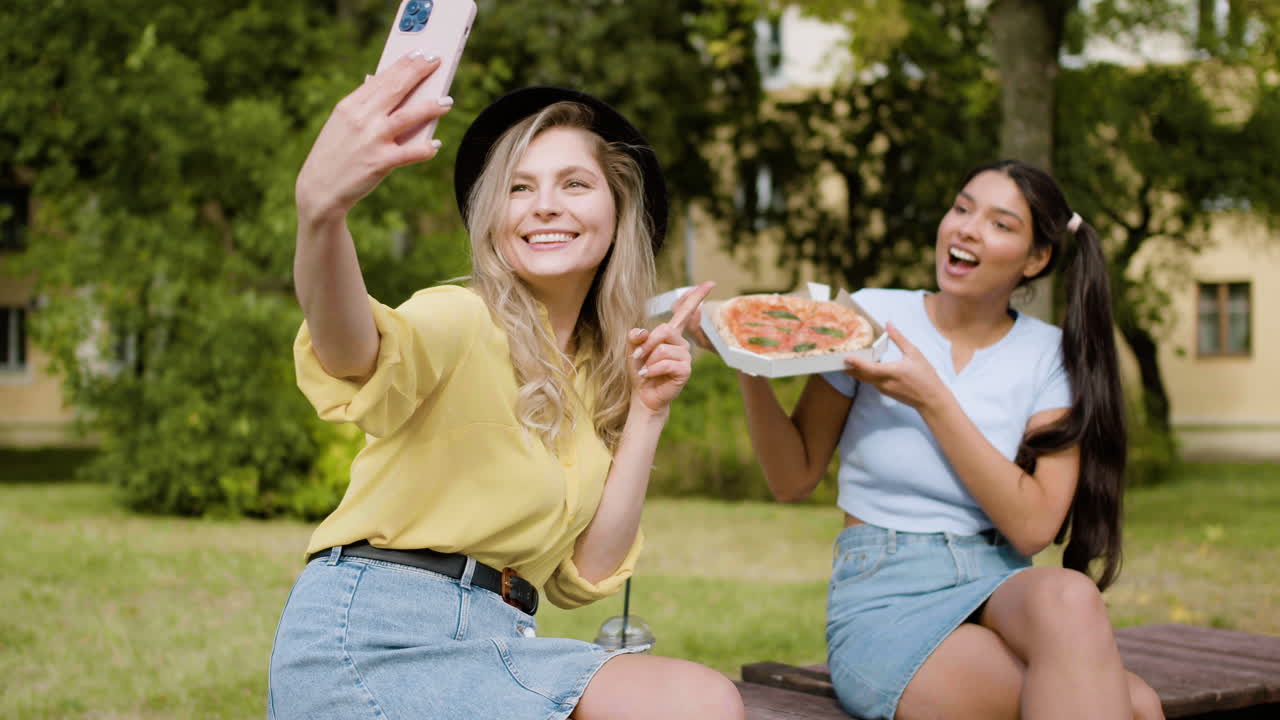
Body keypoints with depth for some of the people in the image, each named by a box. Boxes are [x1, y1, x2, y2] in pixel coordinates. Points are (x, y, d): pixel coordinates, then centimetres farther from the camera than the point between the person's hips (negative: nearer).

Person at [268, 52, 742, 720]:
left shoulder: (600, 377, 14)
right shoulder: (462, 320, -6)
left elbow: (585, 573, 8)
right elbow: (355, 353, -32)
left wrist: (646, 415, 1)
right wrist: (320, 207, -52)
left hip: (497, 640, 6)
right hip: (372, 633, -6)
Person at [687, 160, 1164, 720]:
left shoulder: (1050, 356, 4)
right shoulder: (871, 317, 1)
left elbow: (1033, 526, -7)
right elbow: (794, 479, 2)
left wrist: (932, 399, -13)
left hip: (998, 589, 3)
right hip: (884, 596, -3)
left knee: (1068, 595, -35)